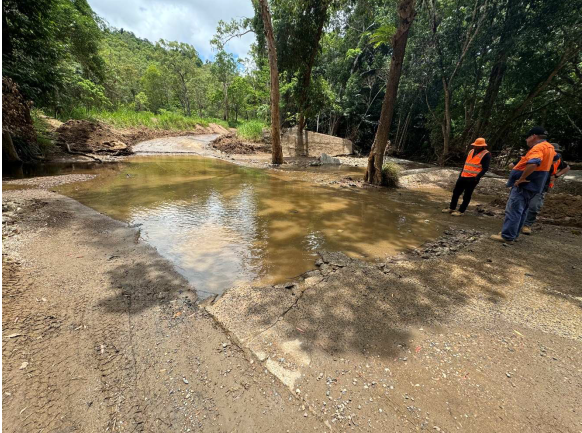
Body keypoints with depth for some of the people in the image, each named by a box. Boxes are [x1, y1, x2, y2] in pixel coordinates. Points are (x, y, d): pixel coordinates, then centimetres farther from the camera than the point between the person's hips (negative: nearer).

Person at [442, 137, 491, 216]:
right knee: (456, 192, 10)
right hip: (463, 176, 7)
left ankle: (461, 211, 7)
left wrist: (477, 177, -21)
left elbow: (485, 168, -12)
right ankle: (452, 208, 20)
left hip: (472, 178, -7)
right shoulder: (471, 151, 13)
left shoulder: (486, 154, -7)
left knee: (466, 196, -1)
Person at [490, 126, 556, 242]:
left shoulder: (538, 147, -16)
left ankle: (507, 236, -6)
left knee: (513, 210, -8)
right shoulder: (549, 147, 17)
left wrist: (521, 179, -25)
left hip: (524, 185, -10)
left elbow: (533, 163, -34)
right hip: (532, 185, 10)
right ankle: (513, 234, 21)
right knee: (521, 210, 14)